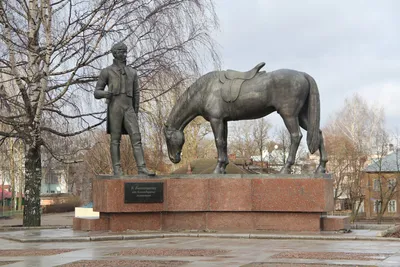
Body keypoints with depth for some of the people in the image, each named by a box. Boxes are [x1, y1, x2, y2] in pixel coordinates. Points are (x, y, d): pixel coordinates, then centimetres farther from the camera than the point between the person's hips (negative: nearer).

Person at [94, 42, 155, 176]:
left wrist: (135, 114, 17)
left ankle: (142, 168, -13)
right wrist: (105, 93, -21)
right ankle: (117, 169, 3)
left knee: (136, 138, -8)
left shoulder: (132, 72, 16)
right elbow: (97, 93, 4)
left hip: (128, 109, 3)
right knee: (115, 140, -3)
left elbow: (136, 94, 19)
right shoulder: (106, 71, 5)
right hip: (114, 108, -3)